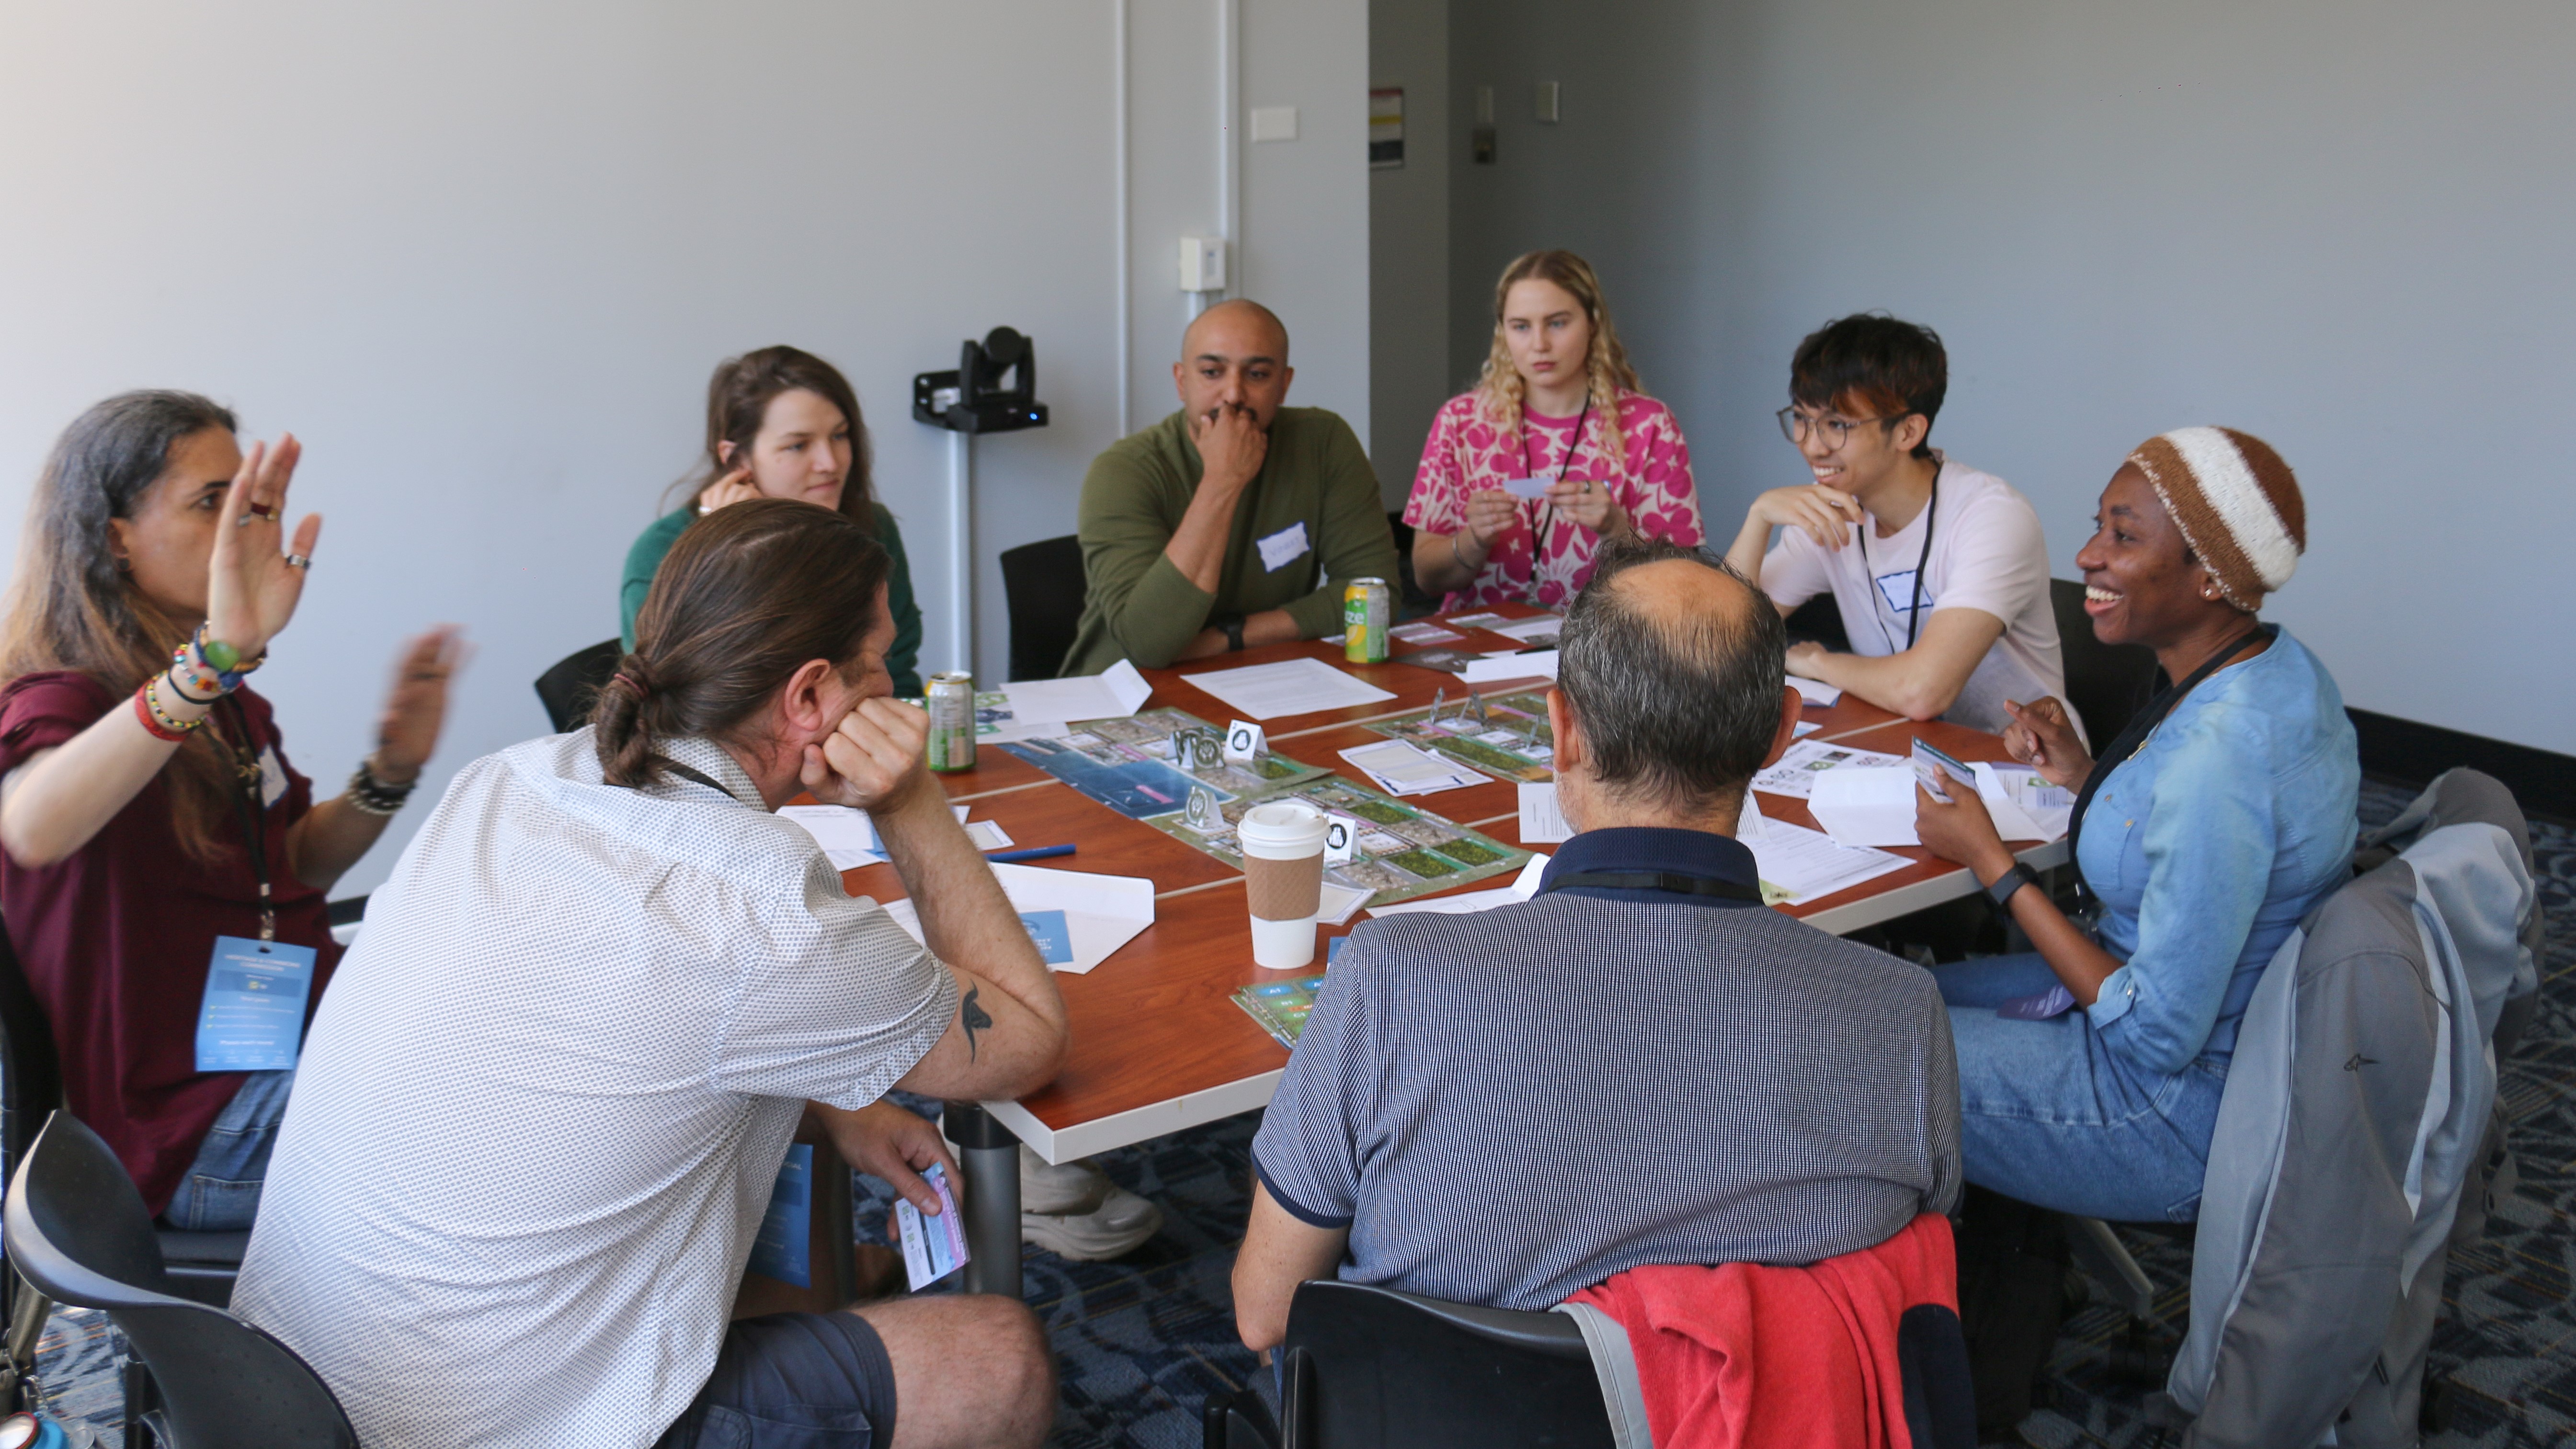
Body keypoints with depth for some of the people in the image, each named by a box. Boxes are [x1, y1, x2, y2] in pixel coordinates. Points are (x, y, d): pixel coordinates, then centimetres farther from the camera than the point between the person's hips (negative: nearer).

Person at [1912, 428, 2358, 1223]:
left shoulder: (2218, 759, -33)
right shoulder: (2276, 667, -3)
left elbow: (2156, 1036, -26)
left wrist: (1988, 859, -20)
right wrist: (2084, 776, 1)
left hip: (2186, 1111, -9)